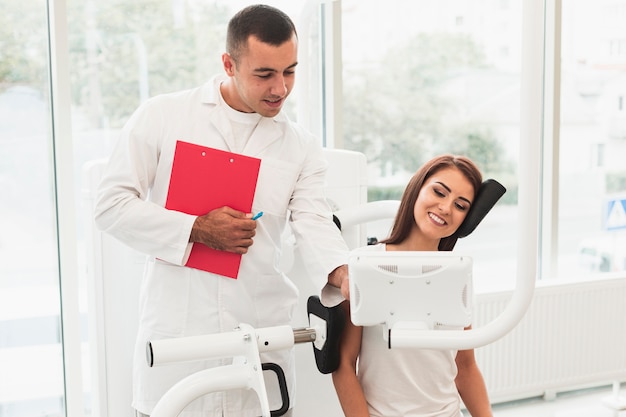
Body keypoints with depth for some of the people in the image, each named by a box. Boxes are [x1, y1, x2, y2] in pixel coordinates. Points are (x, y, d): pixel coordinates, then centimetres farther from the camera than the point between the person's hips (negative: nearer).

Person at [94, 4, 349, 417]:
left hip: (262, 337, 2)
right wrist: (196, 230, -12)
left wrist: (345, 275, -26)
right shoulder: (161, 116, 0)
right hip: (177, 332, -1)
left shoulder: (302, 147, 7)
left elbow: (315, 225, -5)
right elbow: (112, 205, -2)